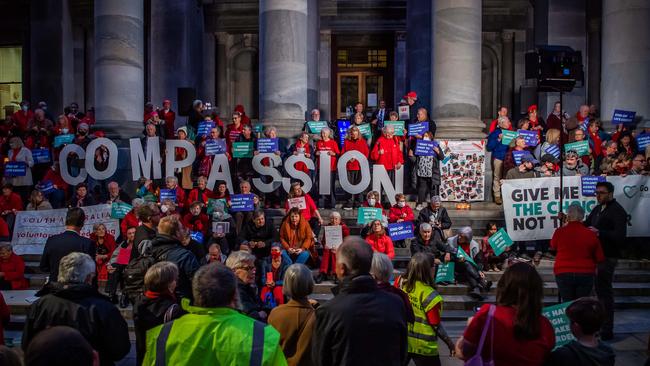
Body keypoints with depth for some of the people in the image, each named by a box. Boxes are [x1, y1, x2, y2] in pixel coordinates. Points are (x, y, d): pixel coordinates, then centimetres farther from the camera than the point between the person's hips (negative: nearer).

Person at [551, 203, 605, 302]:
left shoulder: (560, 232, -9)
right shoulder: (590, 234, -5)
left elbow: (553, 246, 14)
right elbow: (600, 258, 2)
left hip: (563, 273, -1)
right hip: (585, 274, 1)